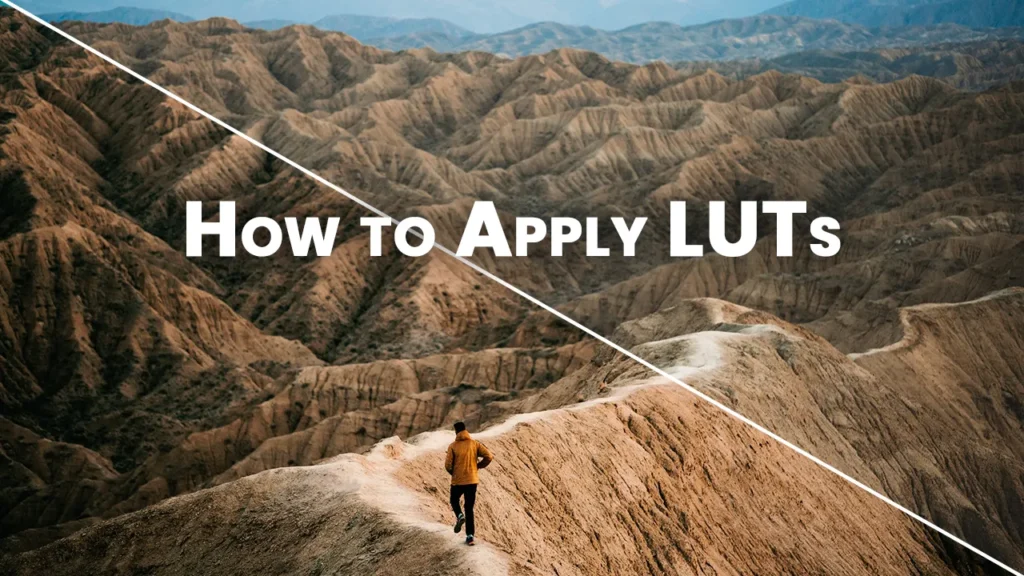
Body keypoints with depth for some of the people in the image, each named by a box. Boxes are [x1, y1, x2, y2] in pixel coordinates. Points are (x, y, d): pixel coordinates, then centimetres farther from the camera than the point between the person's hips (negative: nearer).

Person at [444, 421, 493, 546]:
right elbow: (489, 456, -9)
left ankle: (460, 516, -4)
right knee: (469, 508, 12)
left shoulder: (453, 446, -8)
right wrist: (479, 465, 7)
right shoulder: (474, 444, -1)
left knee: (454, 500, 26)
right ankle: (470, 536, 4)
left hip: (457, 481, -2)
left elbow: (448, 465, -11)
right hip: (472, 480, 2)